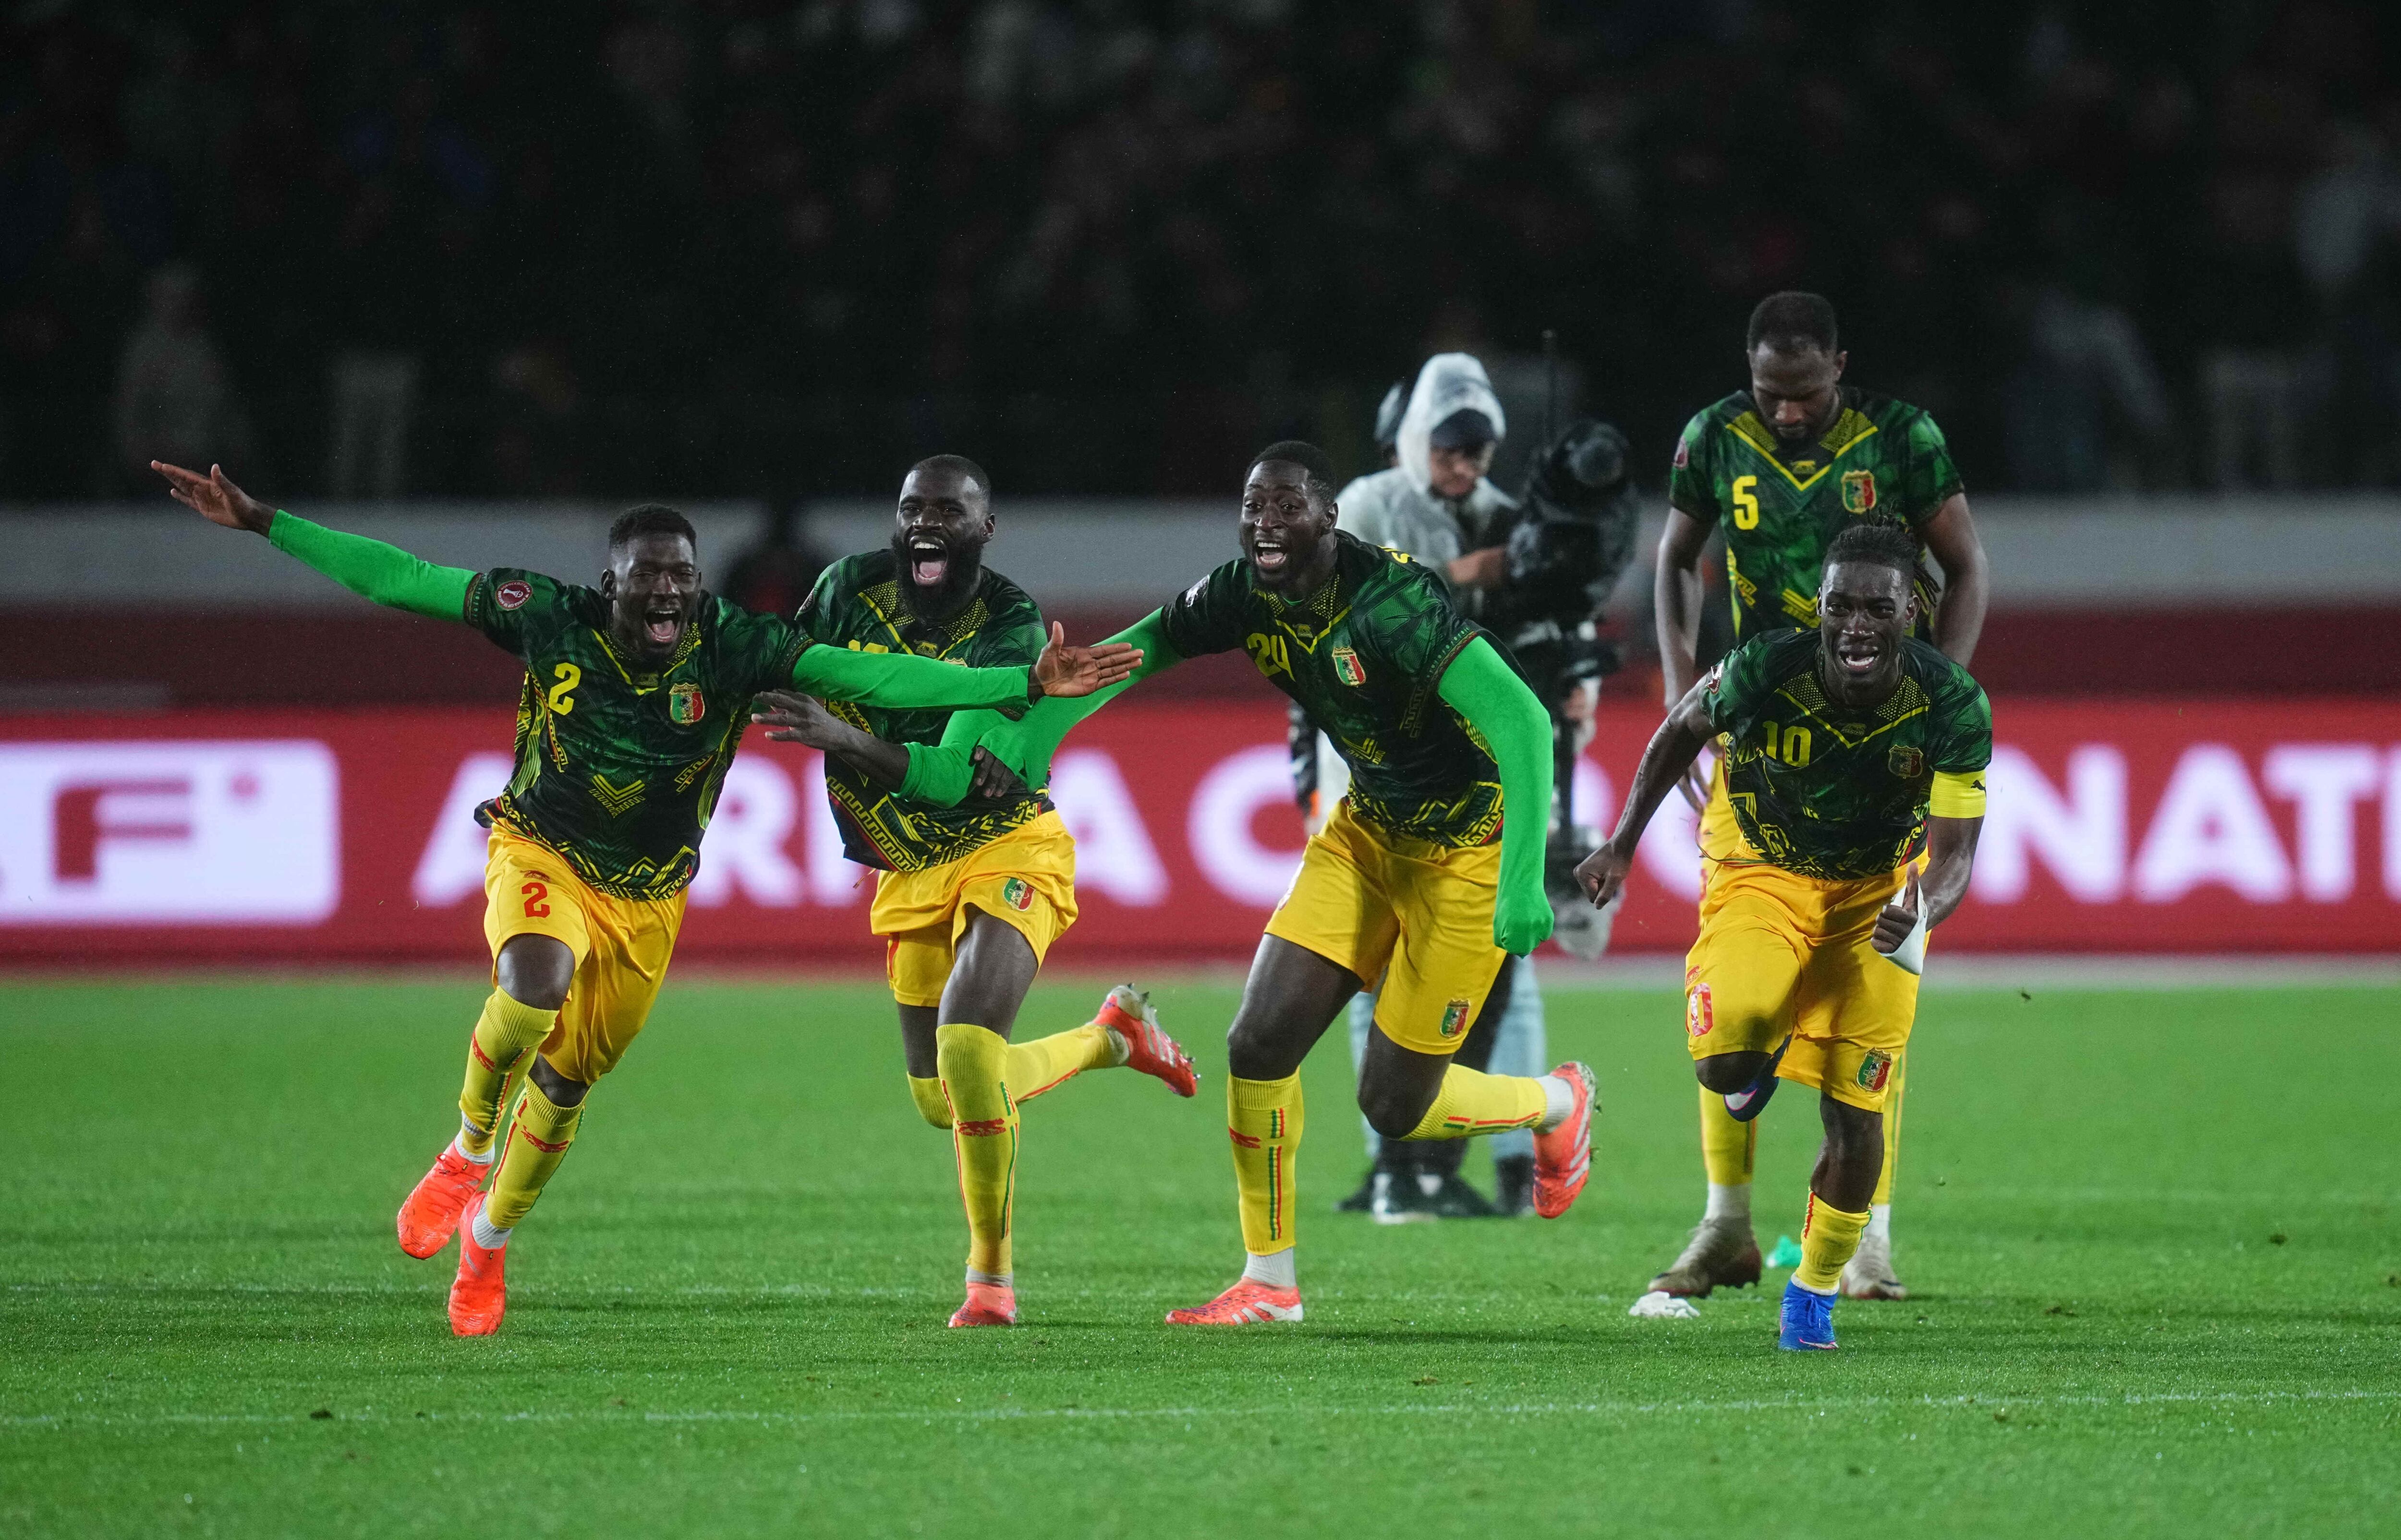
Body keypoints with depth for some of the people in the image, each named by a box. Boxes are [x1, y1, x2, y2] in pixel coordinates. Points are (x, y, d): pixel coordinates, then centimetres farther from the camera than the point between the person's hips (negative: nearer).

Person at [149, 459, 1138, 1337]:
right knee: (534, 987, -34)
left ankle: (489, 1239, 39)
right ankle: (468, 1154, -6)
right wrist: (260, 523, -15)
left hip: (647, 895, 2)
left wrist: (1027, 685, -30)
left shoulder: (732, 650, -19)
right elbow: (397, 579, -13)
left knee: (564, 1086, 12)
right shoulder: (552, 620, -19)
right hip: (542, 856, -2)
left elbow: (870, 677, -23)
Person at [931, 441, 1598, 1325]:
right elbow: (1139, 649, 8)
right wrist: (1036, 730, -3)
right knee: (1260, 1043, -5)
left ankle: (1558, 1104, 30)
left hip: (1466, 847, -6)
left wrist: (1524, 881, -41)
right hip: (1368, 830, 6)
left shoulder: (1394, 604, -31)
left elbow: (1522, 721, -35)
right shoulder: (1244, 598, -9)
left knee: (1394, 1106, -1)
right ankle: (1269, 1282, 10)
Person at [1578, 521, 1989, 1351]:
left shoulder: (1952, 706, -25)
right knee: (1723, 1058, -26)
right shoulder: (1765, 671, -27)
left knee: (1854, 1111, -3)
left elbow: (1953, 854, -24)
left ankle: (1814, 1292, 22)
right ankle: (1758, 1060, 14)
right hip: (1765, 872, -1)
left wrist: (1920, 914, -47)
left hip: (1879, 889, 1)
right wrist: (1622, 844, 1)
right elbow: (1683, 731, -4)